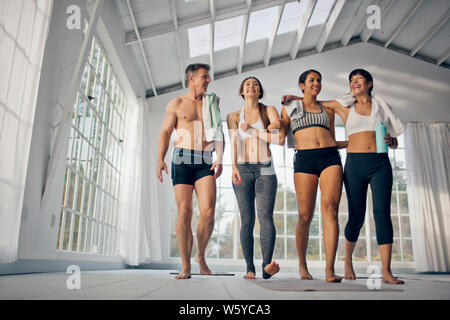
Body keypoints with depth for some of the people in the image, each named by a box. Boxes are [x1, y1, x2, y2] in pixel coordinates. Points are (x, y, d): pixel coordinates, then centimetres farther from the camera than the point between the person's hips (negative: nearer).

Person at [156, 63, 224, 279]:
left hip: (205, 162, 2)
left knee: (208, 212, -13)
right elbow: (165, 133, 5)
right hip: (182, 160, -1)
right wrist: (160, 159, -10)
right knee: (184, 213, -7)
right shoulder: (176, 104, 12)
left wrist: (219, 158, -6)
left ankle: (201, 256, 12)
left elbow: (219, 133, 10)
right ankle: (185, 267, 2)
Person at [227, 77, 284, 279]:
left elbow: (280, 139, -2)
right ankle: (250, 268, 0)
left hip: (265, 170, 0)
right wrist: (234, 167, -18)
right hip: (242, 170, 1)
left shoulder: (269, 111, 11)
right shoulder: (234, 116, 13)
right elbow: (234, 143, -2)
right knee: (247, 219, -4)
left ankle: (267, 266, -22)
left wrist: (252, 130, -3)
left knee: (265, 216, -16)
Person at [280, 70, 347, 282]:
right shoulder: (290, 107, 19)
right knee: (305, 215, -5)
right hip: (304, 159, -2)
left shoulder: (328, 110, 25)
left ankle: (329, 269, -14)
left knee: (330, 210, -14)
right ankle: (302, 265, 13)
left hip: (330, 157, 2)